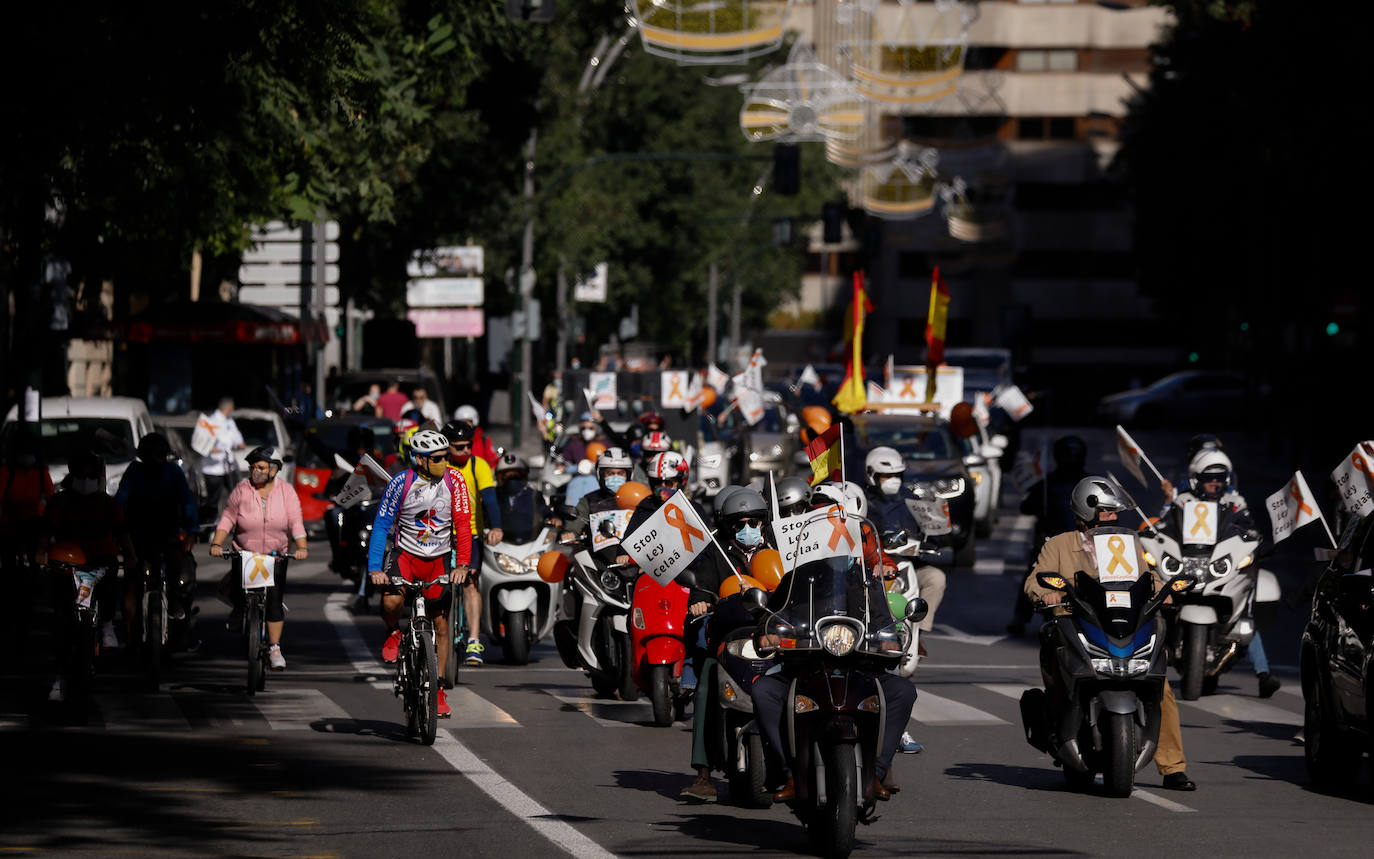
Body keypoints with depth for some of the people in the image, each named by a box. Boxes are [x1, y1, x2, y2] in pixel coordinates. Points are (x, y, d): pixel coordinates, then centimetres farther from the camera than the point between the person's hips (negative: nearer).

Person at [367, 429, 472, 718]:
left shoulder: (454, 482, -11)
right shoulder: (401, 483, -16)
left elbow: (463, 525, -12)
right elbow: (381, 526, -14)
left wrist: (462, 564, -24)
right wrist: (374, 568, -23)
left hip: (439, 558, 2)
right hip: (406, 553, -2)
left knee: (441, 627, 1)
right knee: (391, 601, -30)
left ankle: (439, 689, 13)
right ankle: (393, 634, 5)